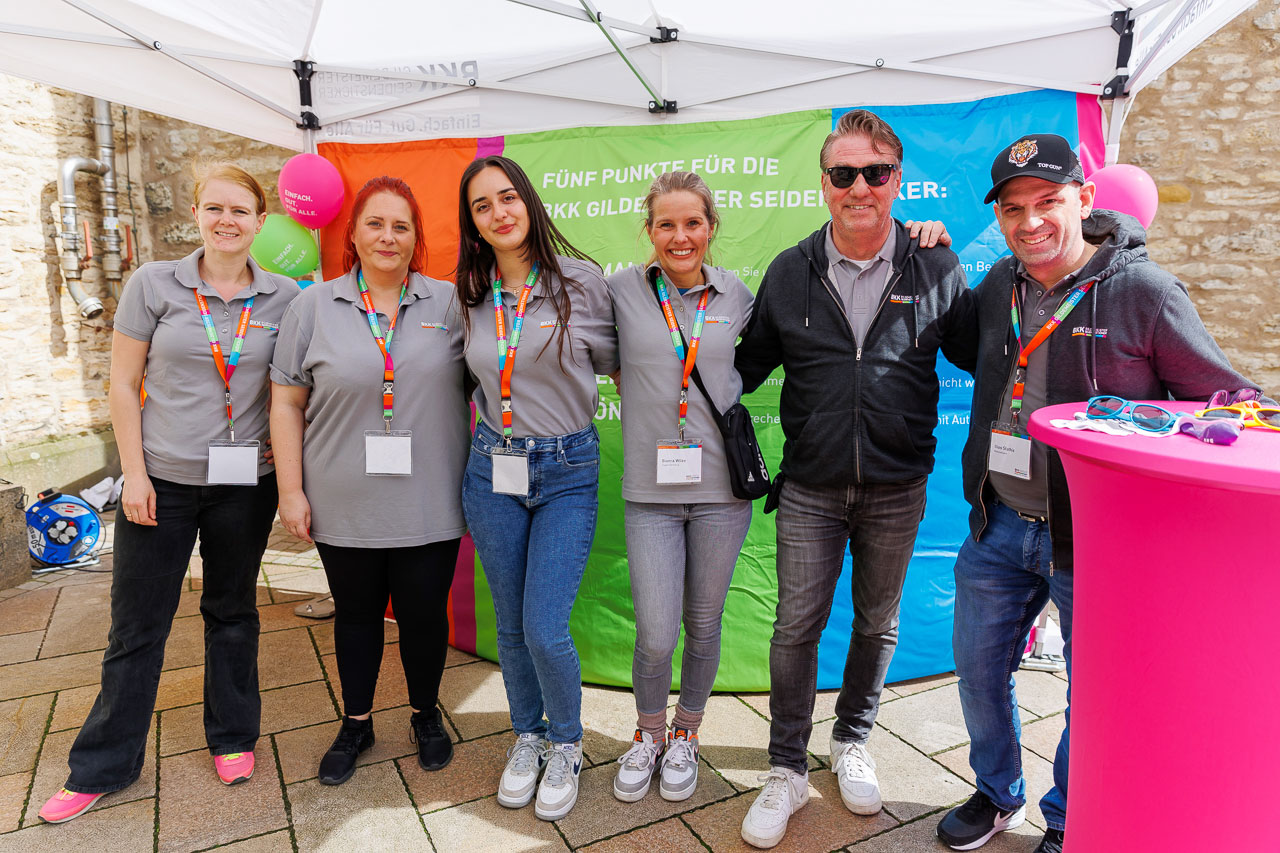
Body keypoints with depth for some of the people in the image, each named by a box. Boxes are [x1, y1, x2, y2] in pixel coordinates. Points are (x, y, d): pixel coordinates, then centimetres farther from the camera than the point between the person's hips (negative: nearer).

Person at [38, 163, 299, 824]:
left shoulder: (284, 297, -1)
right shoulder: (154, 284, -3)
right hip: (162, 479, 0)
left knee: (232, 612, 15)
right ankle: (103, 767, 27)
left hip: (245, 483, 1)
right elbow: (123, 384, -1)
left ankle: (232, 738, 33)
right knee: (136, 625, 9)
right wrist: (134, 472, -5)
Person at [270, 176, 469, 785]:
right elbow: (287, 402, 3)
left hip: (428, 504, 0)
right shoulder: (314, 307, 2)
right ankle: (355, 723, 36)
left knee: (424, 613, 10)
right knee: (356, 613, 16)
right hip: (344, 504, 1)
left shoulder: (450, 304, 2)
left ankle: (425, 715, 35)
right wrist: (291, 489, -2)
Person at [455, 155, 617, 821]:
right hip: (491, 470, 4)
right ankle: (528, 737, 37)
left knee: (545, 630, -6)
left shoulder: (582, 281, -6)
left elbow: (617, 364, 2)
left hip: (567, 473, -3)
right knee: (511, 625, 13)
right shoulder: (471, 298, 5)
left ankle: (565, 745, 24)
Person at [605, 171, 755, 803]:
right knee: (655, 636, -2)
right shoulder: (622, 290, -2)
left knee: (704, 623, 14)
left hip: (723, 487, 2)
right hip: (651, 489, -1)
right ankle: (648, 732, 30)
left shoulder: (736, 295, 4)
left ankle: (685, 735, 39)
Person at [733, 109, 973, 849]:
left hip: (897, 489, 1)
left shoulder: (936, 269, -2)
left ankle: (854, 742, 39)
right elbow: (752, 363, 10)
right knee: (796, 628, 4)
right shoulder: (789, 273, 1)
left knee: (878, 622, 15)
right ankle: (788, 770, 22)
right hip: (810, 488, 0)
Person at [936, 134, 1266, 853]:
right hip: (999, 524, 5)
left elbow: (1227, 402, -4)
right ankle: (999, 795, 42)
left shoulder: (1145, 292, -12)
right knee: (979, 665, 16)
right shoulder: (999, 286, 4)